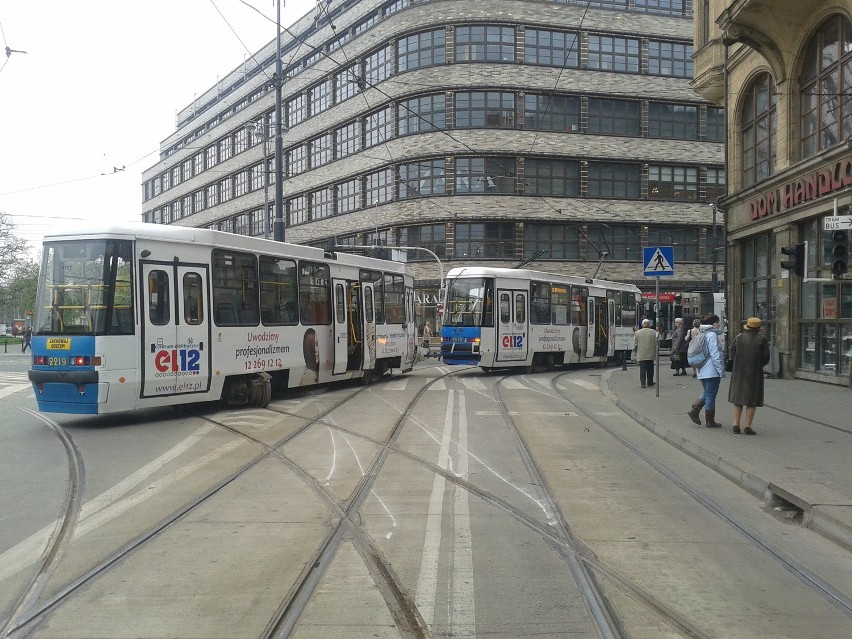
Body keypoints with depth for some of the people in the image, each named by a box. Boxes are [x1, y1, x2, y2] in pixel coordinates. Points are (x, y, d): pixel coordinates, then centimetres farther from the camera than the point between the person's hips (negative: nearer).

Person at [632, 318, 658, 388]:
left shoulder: (637, 332, 0)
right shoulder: (653, 332, -1)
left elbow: (635, 345, 1)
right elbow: (657, 343, -1)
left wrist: (635, 354, 8)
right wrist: (656, 352, 9)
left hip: (641, 355, 0)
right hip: (651, 354, 0)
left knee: (642, 369, 1)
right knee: (650, 369, 12)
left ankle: (643, 383, -5)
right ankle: (649, 382, 20)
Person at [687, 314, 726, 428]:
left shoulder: (702, 335, 14)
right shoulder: (712, 335, -14)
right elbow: (715, 354, -18)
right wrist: (721, 370, -16)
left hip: (702, 371, 9)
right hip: (712, 371, -9)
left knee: (707, 393, 18)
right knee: (711, 395, -1)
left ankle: (694, 411, 7)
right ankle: (710, 421, 4)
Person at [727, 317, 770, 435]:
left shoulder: (739, 337, 2)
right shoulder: (762, 339, -6)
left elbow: (732, 354, 4)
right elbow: (766, 358, -6)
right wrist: (758, 365, 14)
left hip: (739, 372, 3)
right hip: (755, 373, -3)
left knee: (738, 399, 12)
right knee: (752, 401, 4)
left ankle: (736, 425, 8)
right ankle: (748, 427, 1)